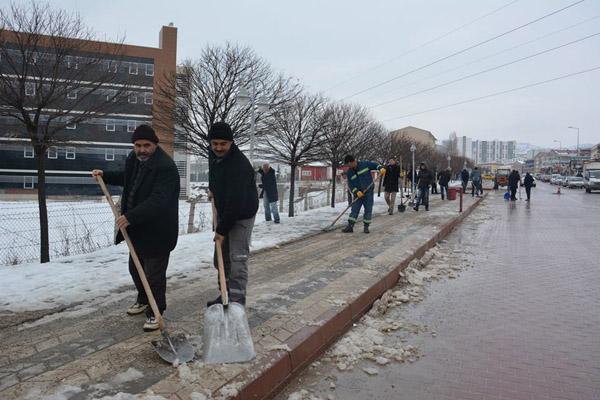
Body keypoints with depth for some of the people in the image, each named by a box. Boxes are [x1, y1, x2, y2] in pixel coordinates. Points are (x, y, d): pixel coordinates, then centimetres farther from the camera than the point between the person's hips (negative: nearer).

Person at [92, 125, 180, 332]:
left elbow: (158, 201, -32)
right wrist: (105, 175, 17)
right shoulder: (133, 158, 6)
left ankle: (155, 312, 18)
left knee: (154, 274, -1)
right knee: (135, 268, 23)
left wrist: (131, 217, -34)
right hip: (137, 228, 9)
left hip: (158, 230, -9)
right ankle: (143, 300, 45)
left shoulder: (165, 167, -24)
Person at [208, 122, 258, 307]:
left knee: (237, 259, -12)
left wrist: (222, 230, -27)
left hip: (242, 215, -9)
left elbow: (236, 202, -31)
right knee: (221, 258, 14)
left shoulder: (239, 165, -29)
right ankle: (226, 296, 26)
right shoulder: (213, 154, -2)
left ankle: (237, 303, -7)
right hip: (223, 212, 9)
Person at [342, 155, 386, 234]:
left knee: (368, 209, 1)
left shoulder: (365, 164, -6)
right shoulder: (349, 173, 0)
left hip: (369, 192, -2)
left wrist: (381, 168, -18)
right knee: (354, 209, -2)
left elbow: (374, 165, 2)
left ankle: (366, 227, 11)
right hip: (358, 194, 2)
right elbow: (350, 185, -2)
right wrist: (357, 192, -17)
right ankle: (350, 226, 1)